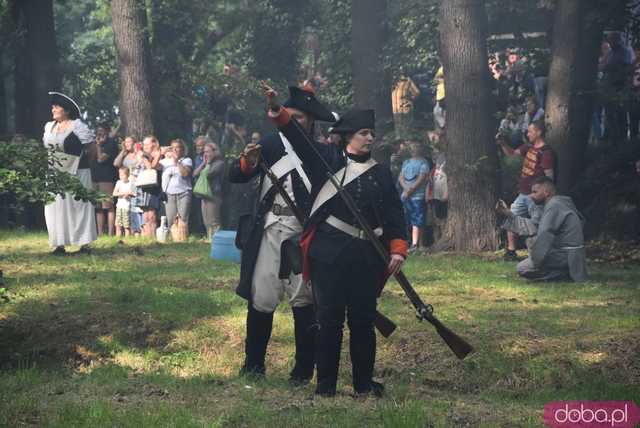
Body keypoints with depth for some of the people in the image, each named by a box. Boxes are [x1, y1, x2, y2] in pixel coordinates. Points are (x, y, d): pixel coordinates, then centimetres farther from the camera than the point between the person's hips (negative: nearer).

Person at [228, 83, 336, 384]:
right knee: (261, 297, 2)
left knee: (303, 300, 1)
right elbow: (235, 176, -2)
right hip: (270, 232, 1)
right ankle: (253, 363, 17)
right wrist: (246, 162, -21)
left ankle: (303, 370, 11)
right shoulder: (273, 143, 4)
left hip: (304, 235, -1)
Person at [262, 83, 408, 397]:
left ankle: (364, 383, 17)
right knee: (329, 320, 1)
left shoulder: (381, 173, 11)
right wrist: (278, 111, -20)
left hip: (367, 256, 2)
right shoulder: (327, 158, 5)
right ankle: (325, 385, 9)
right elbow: (299, 137, -5)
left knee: (363, 320, 7)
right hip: (327, 252, -2)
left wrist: (398, 250, -5)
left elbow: (394, 213, 7)